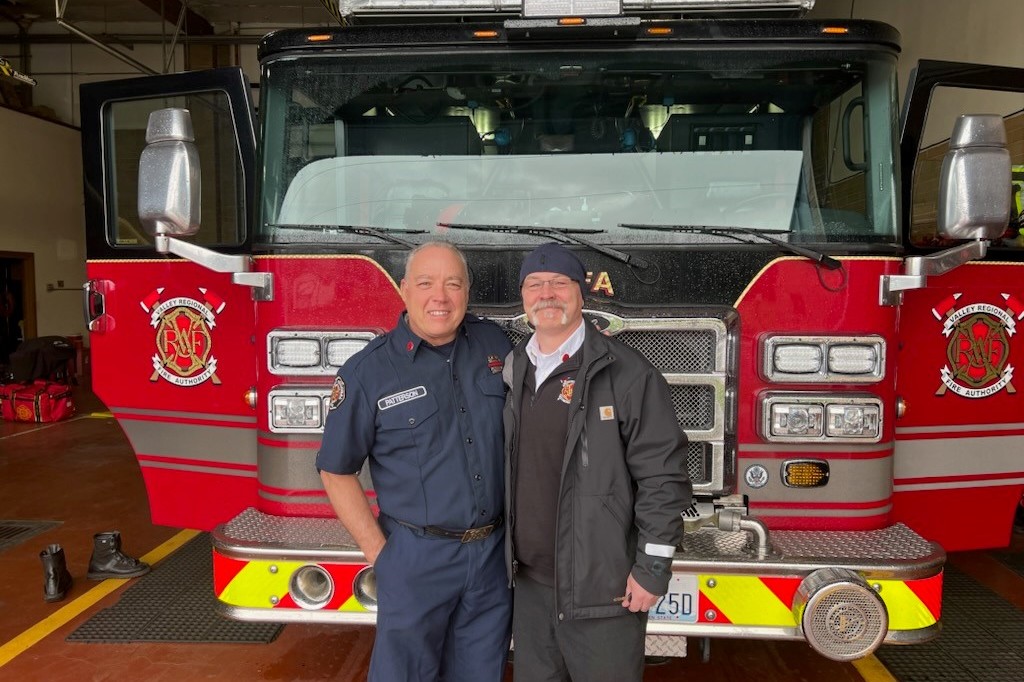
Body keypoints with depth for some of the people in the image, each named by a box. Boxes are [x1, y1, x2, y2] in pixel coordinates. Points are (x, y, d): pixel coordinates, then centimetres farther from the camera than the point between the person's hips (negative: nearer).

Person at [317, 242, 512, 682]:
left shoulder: (496, 346, 0)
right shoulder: (368, 370, -10)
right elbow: (337, 471, -3)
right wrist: (379, 552, -6)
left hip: (493, 553, 4)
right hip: (416, 559, -3)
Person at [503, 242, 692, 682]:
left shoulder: (627, 373, -12)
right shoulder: (511, 371, 7)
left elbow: (662, 475, -12)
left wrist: (653, 568, -13)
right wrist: (498, 555, 15)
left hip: (602, 585, -5)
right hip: (529, 581, 6)